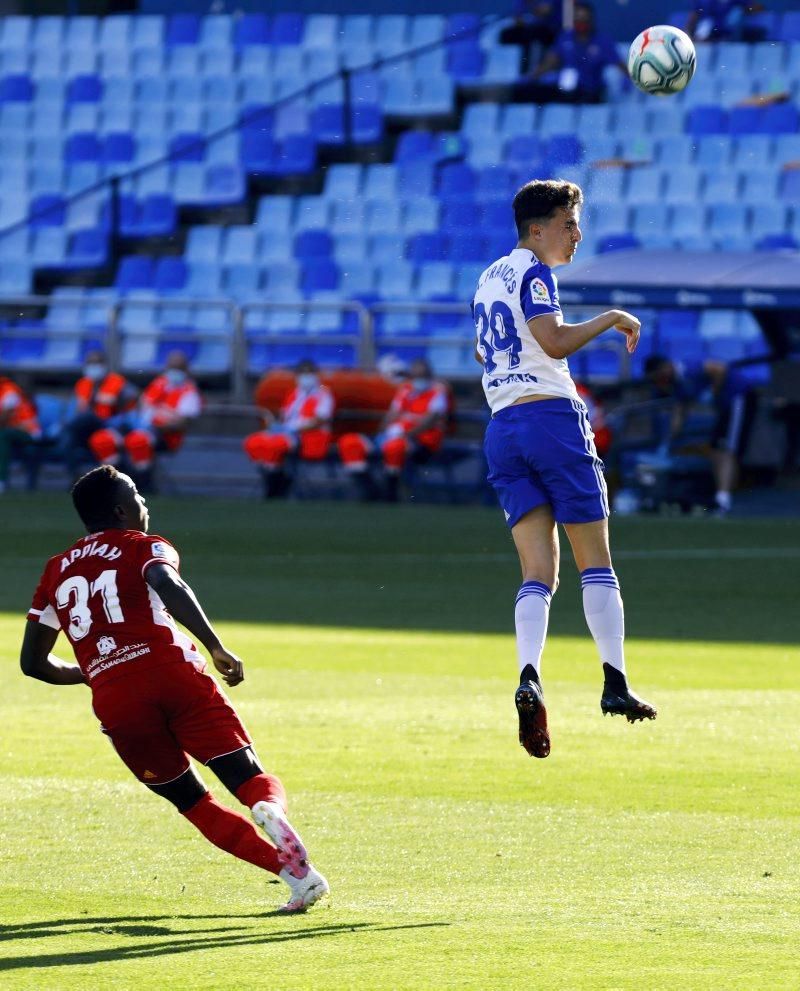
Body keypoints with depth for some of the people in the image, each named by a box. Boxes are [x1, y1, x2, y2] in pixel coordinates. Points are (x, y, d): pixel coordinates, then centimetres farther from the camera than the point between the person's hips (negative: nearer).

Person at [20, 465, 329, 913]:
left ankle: (294, 871, -5)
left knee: (193, 802, 14)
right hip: (172, 671, -3)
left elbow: (33, 662, 28)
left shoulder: (55, 572, 26)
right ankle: (271, 810, -40)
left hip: (114, 701, 3)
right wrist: (217, 649, -16)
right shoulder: (143, 547, 14)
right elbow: (167, 585, -11)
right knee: (249, 778, -2)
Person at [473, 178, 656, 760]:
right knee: (595, 560, 1)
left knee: (539, 573, -1)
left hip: (502, 428, 7)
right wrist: (610, 319, -8)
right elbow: (554, 341, -20)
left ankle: (529, 676, -22)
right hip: (551, 416, -7)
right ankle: (615, 684, -1)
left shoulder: (489, 278, 21)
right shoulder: (532, 271, -6)